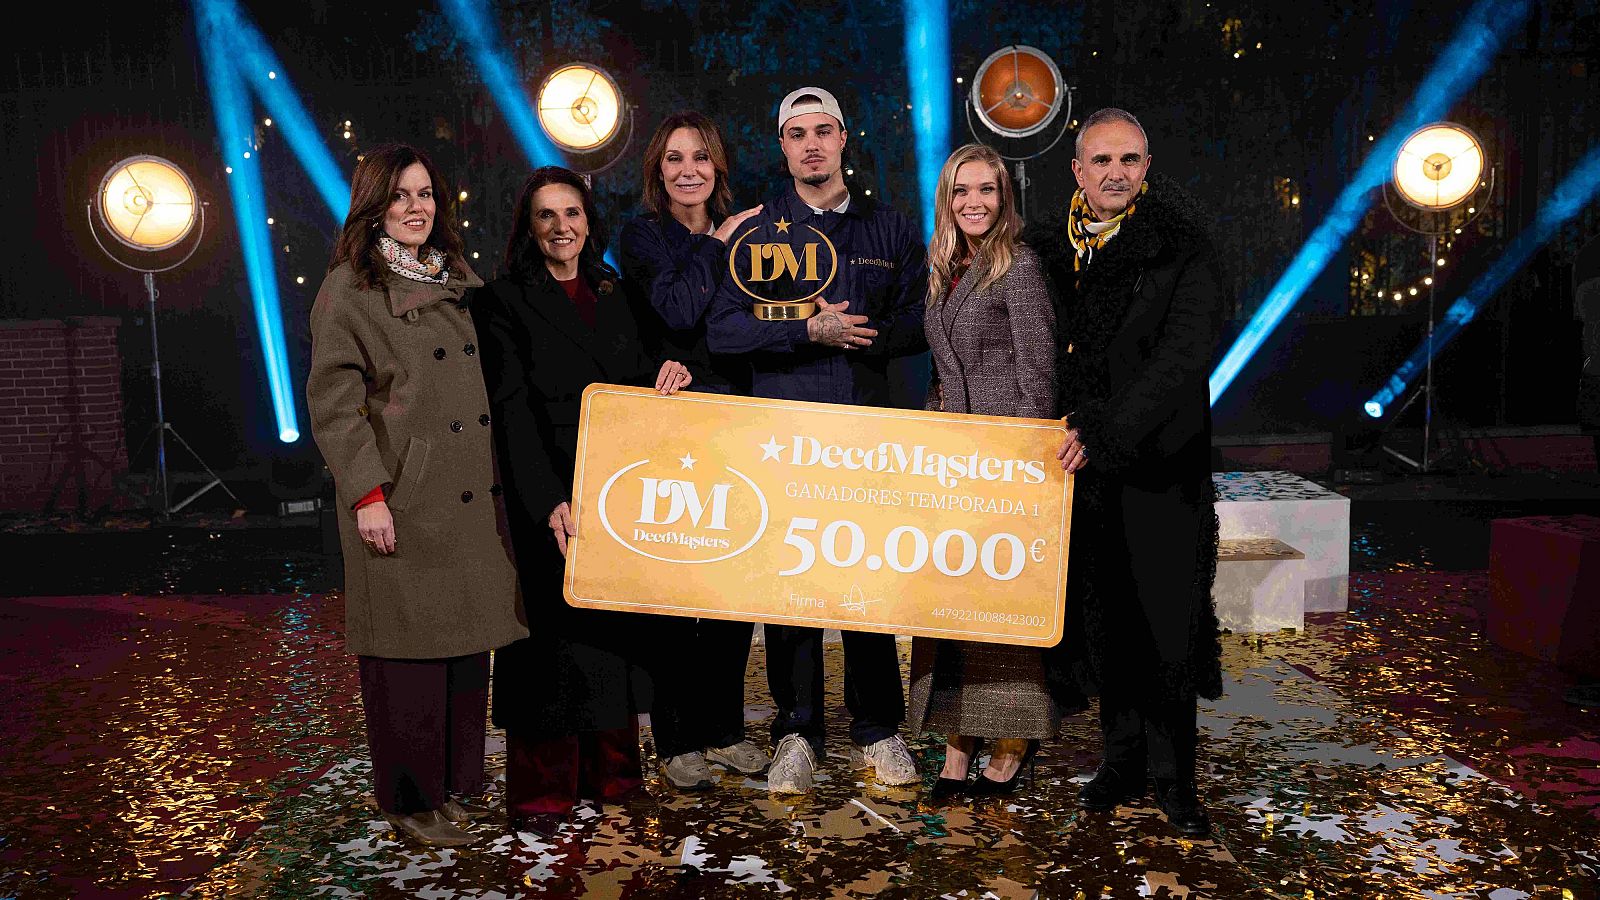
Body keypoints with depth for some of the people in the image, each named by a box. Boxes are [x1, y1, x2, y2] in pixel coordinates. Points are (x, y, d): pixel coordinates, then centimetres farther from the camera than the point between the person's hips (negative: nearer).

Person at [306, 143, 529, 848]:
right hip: (402, 498, -6)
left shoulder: (460, 280, 15)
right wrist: (367, 493, -17)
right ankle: (413, 799, 16)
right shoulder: (350, 287, -5)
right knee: (409, 645, 1)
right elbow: (332, 400, -10)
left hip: (472, 495, 6)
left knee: (469, 635, 11)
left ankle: (462, 781, 26)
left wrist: (504, 475, 16)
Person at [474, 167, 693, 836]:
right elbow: (512, 409, -11)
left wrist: (664, 376, -5)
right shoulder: (505, 301, -2)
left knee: (617, 626, 11)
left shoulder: (613, 297, 15)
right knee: (555, 633, -2)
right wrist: (548, 499, -22)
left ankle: (610, 772, 24)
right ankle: (542, 789, 12)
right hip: (550, 499, -5)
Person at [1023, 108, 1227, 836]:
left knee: (1168, 618, 0)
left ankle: (1173, 775, 15)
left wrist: (1109, 430, -19)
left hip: (1160, 462, -3)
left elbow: (1186, 353, -14)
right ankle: (1123, 756, 26)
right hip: (1079, 460, 4)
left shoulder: (1182, 247, -4)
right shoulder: (1048, 247, 8)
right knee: (1101, 615, 10)